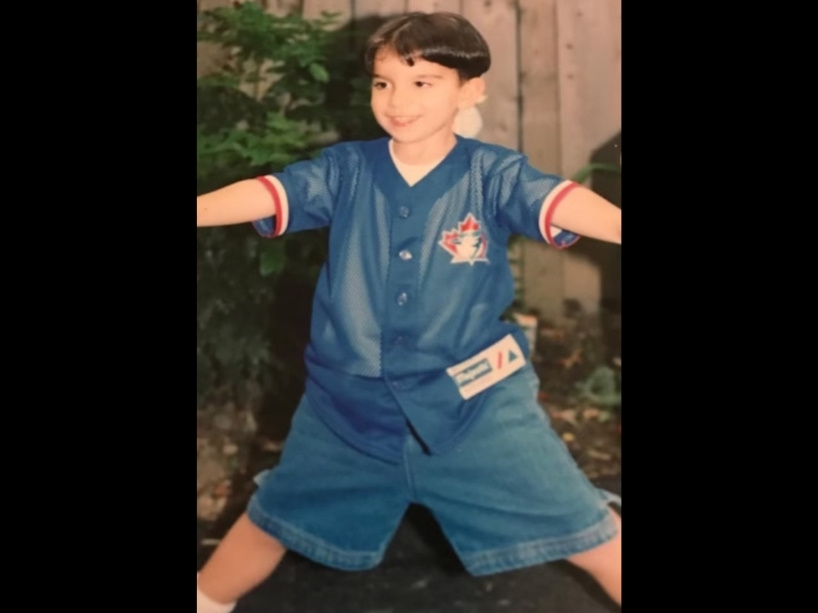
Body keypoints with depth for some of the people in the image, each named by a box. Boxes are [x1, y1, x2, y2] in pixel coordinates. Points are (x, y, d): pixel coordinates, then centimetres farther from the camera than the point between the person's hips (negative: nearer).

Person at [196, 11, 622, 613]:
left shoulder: (493, 173, -8)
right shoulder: (346, 169, -2)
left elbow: (567, 203, -24)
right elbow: (263, 194, -11)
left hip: (477, 400, -2)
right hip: (350, 403, 2)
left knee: (589, 531, 2)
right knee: (272, 520, 21)